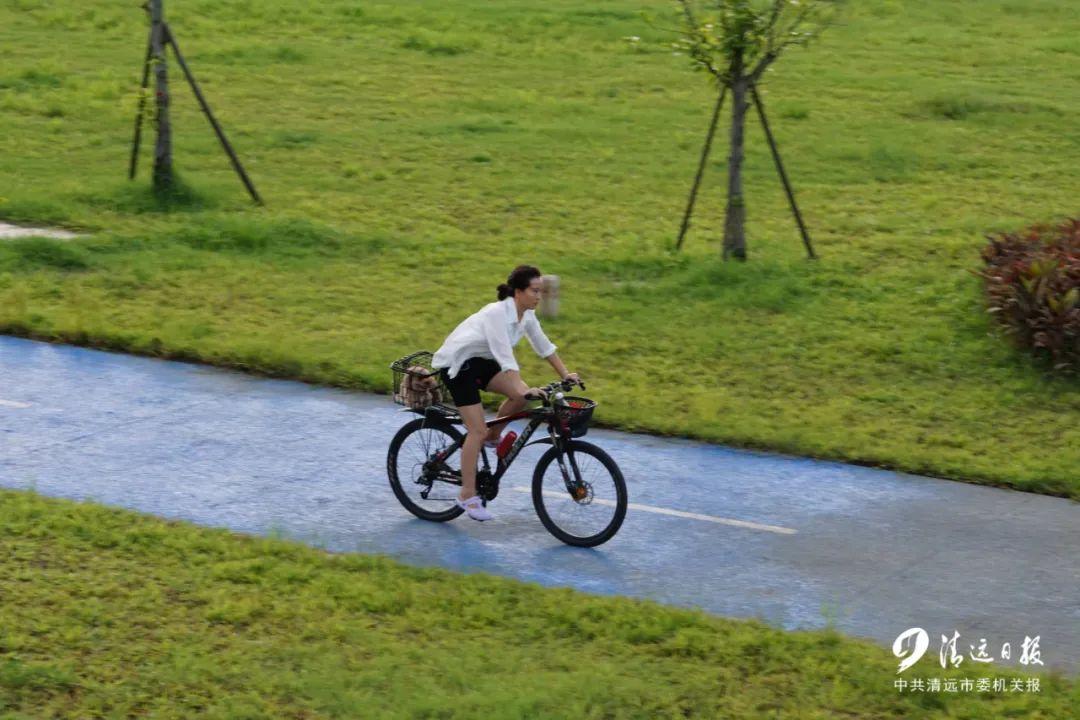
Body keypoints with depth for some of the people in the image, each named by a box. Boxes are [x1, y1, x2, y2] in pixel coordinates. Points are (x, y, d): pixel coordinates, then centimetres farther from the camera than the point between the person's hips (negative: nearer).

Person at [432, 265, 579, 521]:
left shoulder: (526, 315, -4)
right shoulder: (497, 313, -29)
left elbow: (543, 346, 7)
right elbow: (504, 355, -35)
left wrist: (565, 375, 3)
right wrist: (523, 387, -42)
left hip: (480, 361, 8)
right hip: (456, 363, -8)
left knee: (520, 396, -14)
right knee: (478, 430, -13)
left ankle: (493, 437, 12)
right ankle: (467, 496, -6)